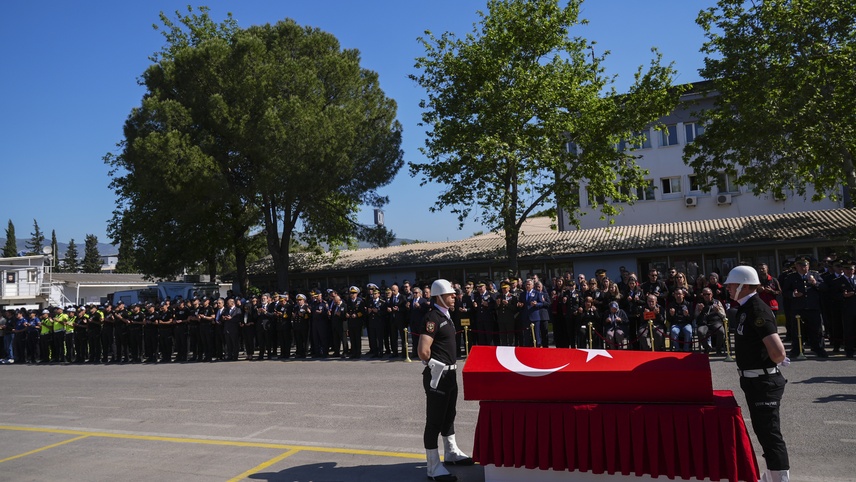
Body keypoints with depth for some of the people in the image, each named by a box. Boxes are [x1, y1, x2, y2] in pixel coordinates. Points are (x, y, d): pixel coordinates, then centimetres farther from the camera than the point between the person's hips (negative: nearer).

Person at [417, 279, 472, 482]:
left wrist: (450, 366, 15)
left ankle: (451, 453, 39)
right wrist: (434, 365, -13)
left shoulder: (446, 316, 11)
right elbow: (423, 350, -29)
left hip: (450, 373, 10)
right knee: (435, 420, -2)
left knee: (449, 415, 23)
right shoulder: (432, 318, -20)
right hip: (437, 374, -10)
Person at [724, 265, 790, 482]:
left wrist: (767, 366, -10)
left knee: (769, 433, -3)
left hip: (764, 381, -10)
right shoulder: (746, 308, 8)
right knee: (762, 429, 21)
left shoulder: (758, 310, -22)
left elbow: (778, 352, -29)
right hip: (753, 380, 10)